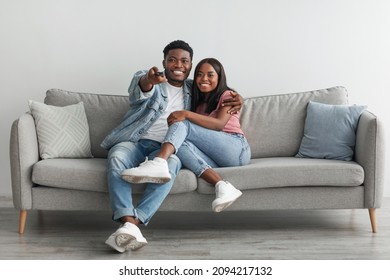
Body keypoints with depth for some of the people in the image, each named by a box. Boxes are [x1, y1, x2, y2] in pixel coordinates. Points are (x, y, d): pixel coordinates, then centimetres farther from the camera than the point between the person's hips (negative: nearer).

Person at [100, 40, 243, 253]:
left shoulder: (192, 89, 21)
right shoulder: (147, 77, 8)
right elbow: (137, 92, -16)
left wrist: (235, 97, 8)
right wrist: (148, 81, -43)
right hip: (135, 141, -1)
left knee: (170, 164, -36)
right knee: (117, 157, -37)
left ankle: (134, 223, -47)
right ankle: (129, 223, -48)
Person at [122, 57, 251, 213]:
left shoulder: (227, 95, 8)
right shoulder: (198, 102, 28)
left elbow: (219, 124, -11)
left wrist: (187, 114, -22)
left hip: (237, 149, -5)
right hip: (216, 158, 5)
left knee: (182, 124, -19)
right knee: (181, 144, -26)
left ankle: (159, 163, -50)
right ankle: (222, 186, -44)